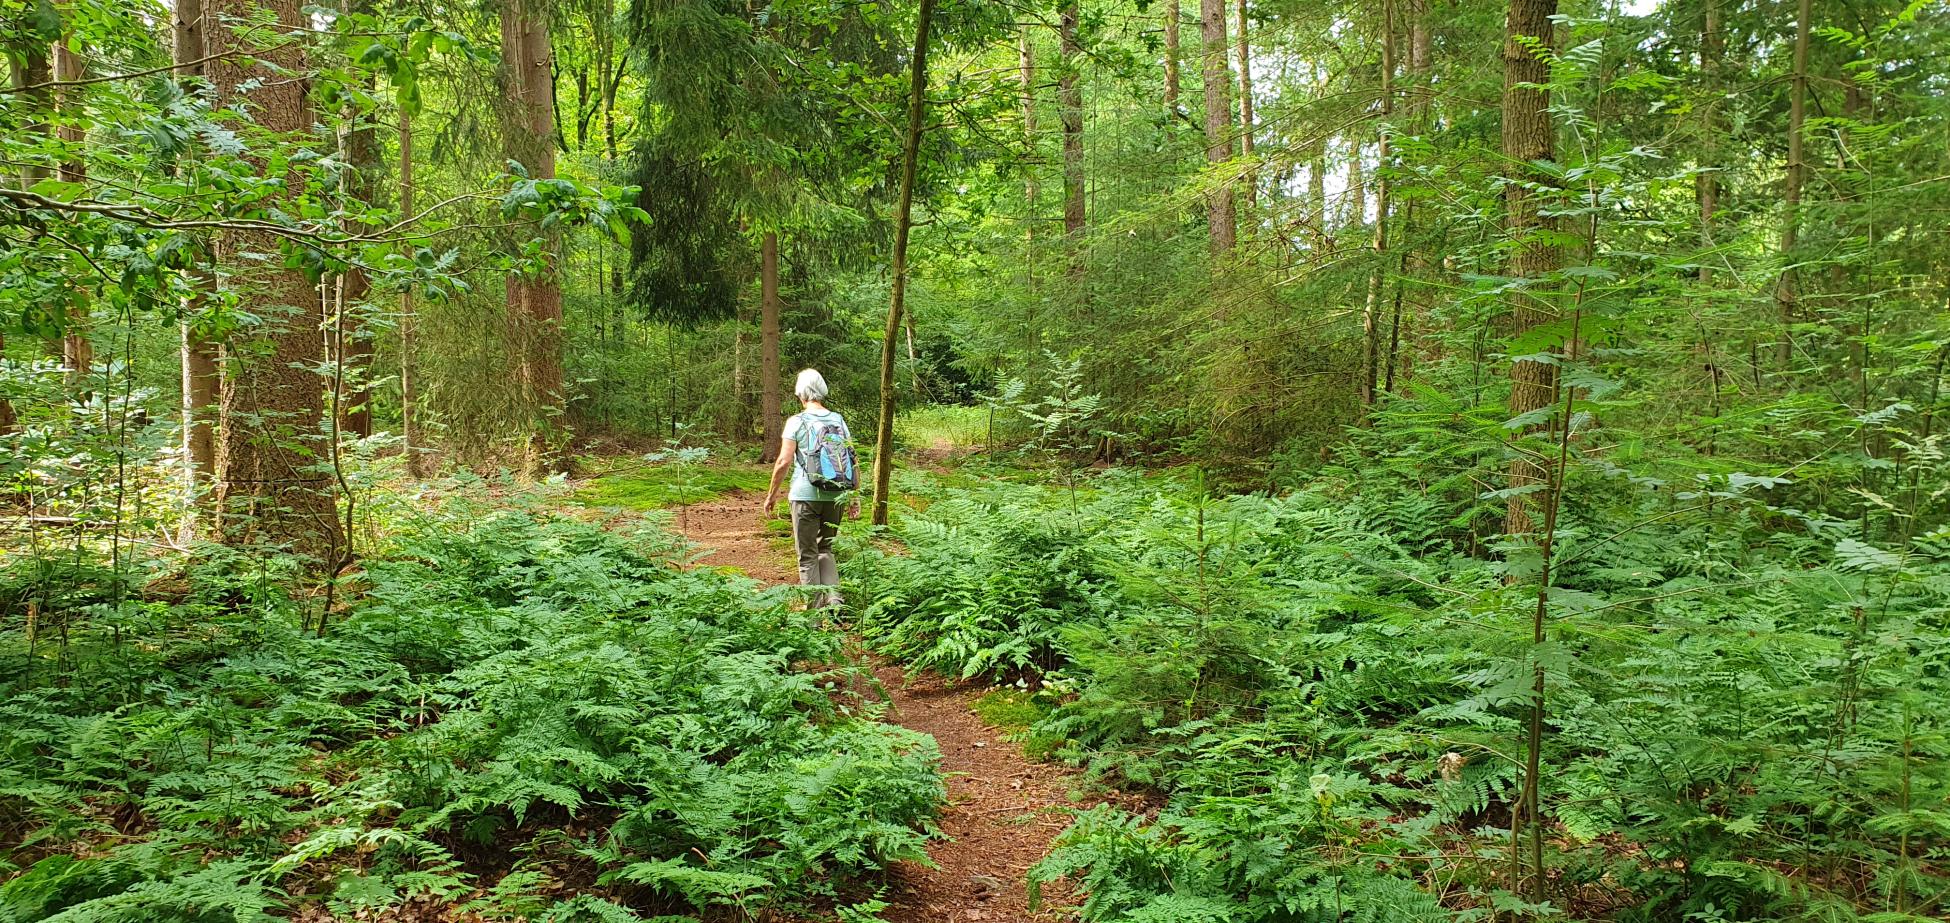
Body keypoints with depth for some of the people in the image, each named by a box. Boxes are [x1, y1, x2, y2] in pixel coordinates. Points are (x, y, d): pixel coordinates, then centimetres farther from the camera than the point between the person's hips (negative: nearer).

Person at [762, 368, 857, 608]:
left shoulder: (797, 422, -6)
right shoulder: (839, 421, 6)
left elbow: (784, 461, -11)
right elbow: (852, 460, 4)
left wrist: (772, 494, 0)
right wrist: (854, 495, 11)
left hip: (806, 495, -4)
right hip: (835, 496, 4)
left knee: (808, 555, 6)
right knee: (825, 548, 20)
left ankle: (814, 609, 8)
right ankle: (833, 597, 2)